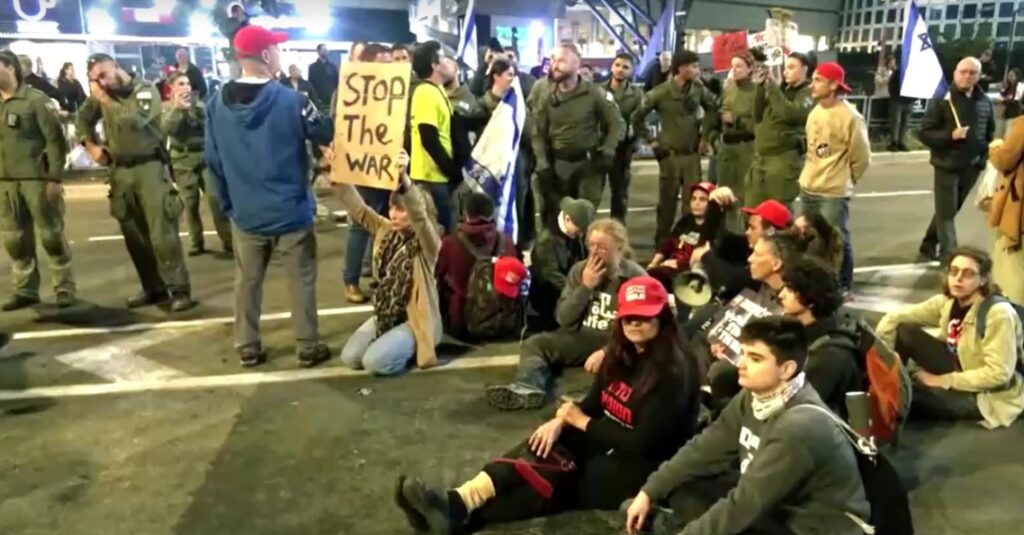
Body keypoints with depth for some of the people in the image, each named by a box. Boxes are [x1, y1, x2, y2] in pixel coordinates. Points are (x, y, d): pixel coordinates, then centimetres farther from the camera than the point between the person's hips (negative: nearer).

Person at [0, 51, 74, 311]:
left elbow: (56, 140, -8)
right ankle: (24, 290, 18)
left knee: (51, 236, 0)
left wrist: (54, 178, -13)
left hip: (37, 179, -6)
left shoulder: (35, 100, -5)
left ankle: (65, 289, 9)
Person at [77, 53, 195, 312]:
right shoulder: (100, 95, 9)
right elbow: (83, 120, 24)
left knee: (162, 233, -11)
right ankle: (154, 288, 20)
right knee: (134, 235, 9)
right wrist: (91, 145, 8)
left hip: (149, 166, -6)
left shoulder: (145, 90, -8)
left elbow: (134, 121, -25)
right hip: (120, 170, 6)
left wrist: (106, 100, -14)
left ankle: (179, 290, -6)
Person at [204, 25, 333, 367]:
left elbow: (213, 161, 5)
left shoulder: (216, 105, -1)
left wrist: (227, 202, 15)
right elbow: (328, 135, -5)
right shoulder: (291, 101, -16)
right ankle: (308, 348, 16)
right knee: (302, 280, 9)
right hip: (290, 211, -4)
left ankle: (247, 349, 22)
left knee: (247, 282, 14)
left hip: (245, 213, 4)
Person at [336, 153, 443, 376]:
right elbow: (358, 209, -4)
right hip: (386, 315, 7)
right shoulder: (385, 231, 2)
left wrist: (404, 179, -56)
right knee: (350, 357, -7)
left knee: (375, 361, -23)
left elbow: (419, 216, -39)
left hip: (415, 320, -7)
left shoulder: (428, 242, -18)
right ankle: (395, 343, 16)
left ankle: (411, 349, 6)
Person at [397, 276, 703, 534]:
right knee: (544, 448, -20)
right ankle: (457, 503, -33)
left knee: (555, 482, -26)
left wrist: (582, 423, -16)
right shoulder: (621, 353, 4)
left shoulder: (673, 372, -20)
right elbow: (593, 404, 6)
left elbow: (643, 442, -23)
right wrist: (561, 421, -16)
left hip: (645, 468, -6)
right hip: (608, 444, 7)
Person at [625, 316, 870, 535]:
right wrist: (649, 492, 1)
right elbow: (706, 448, 2)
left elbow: (743, 505, -28)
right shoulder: (755, 396, -7)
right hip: (777, 505, 8)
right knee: (685, 488, 0)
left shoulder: (799, 427, -31)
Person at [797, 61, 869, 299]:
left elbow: (862, 158, -8)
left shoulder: (850, 117, -16)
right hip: (808, 187, 7)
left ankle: (844, 287, 15)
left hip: (834, 192, -7)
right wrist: (814, 174, 15)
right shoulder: (815, 112, 5)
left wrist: (845, 180, 3)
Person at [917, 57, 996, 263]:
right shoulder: (942, 99, -8)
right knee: (946, 213, -3)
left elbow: (990, 134, 18)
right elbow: (924, 133, -11)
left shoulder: (985, 102, 5)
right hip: (947, 165, -5)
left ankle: (928, 247, 29)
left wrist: (984, 156, 5)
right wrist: (950, 135, -24)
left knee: (949, 211, 14)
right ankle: (949, 257, 1)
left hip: (972, 167, 5)